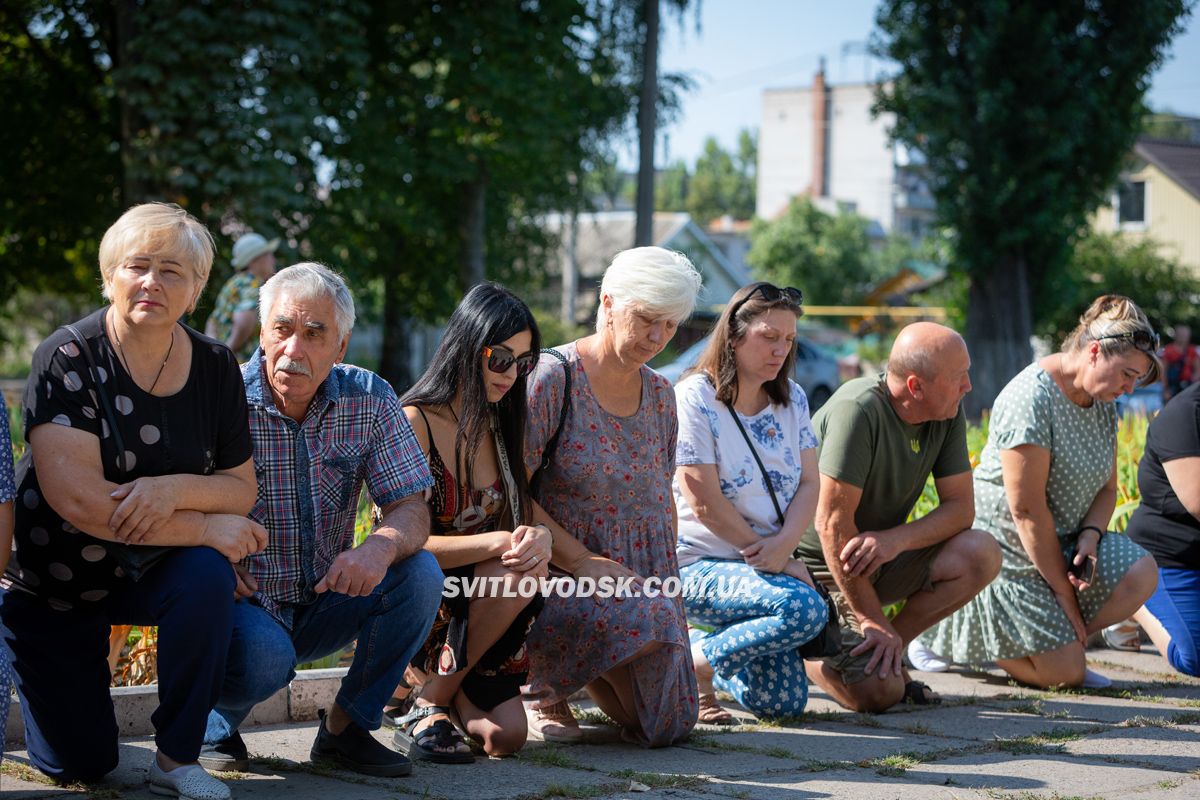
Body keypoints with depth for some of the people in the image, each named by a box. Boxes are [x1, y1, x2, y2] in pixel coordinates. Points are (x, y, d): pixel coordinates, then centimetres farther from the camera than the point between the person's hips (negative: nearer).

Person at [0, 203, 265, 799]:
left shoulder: (216, 367, -6)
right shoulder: (68, 359, -19)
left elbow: (242, 489, -5)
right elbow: (78, 500, -28)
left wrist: (176, 489, -27)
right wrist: (206, 527, -27)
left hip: (151, 571, 2)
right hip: (52, 583, -2)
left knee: (207, 575, -33)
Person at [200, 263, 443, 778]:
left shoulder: (369, 401, -4)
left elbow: (411, 510, -8)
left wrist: (382, 545, -32)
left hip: (324, 601, 4)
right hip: (242, 601, -4)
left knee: (420, 575, -20)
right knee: (266, 654, -35)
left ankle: (345, 729, -2)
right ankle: (213, 722, 3)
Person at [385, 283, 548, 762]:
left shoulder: (502, 427, 10)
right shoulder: (415, 422, -13)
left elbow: (524, 518, 7)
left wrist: (538, 538, -18)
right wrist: (499, 543, -30)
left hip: (473, 606, 6)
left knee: (505, 736, -16)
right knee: (518, 572, -32)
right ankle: (427, 708, -14)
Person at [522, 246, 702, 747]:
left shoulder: (659, 395, 10)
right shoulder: (553, 378, -12)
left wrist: (668, 581, 5)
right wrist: (583, 562, -21)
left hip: (644, 579, 7)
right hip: (558, 575, -7)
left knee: (666, 726, 1)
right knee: (648, 621, -36)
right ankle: (541, 684, -8)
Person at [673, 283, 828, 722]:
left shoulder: (792, 399, 9)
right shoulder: (695, 398, -12)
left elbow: (809, 484, 3)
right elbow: (705, 503, -16)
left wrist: (783, 545, -17)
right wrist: (766, 555, -12)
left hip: (765, 566, 7)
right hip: (697, 565, -7)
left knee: (784, 701, -6)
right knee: (805, 608, -32)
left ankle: (697, 646, 19)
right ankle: (691, 665, -11)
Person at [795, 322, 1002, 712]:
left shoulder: (949, 413, -3)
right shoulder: (858, 410, -25)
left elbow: (961, 507, -4)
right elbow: (832, 523, -26)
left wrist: (896, 539, -25)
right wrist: (871, 619, -22)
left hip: (883, 558, 7)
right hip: (821, 564, -7)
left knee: (981, 554, -18)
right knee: (878, 692, -23)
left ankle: (887, 650, -2)